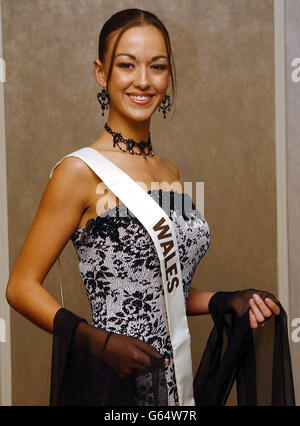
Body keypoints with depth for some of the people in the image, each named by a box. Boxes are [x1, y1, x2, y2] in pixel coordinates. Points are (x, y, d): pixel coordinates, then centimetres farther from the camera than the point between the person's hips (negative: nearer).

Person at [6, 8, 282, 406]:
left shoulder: (170, 172, 10)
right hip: (113, 385, -6)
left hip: (175, 379, 6)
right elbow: (22, 287, -11)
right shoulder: (82, 171, -11)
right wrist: (102, 343, -22)